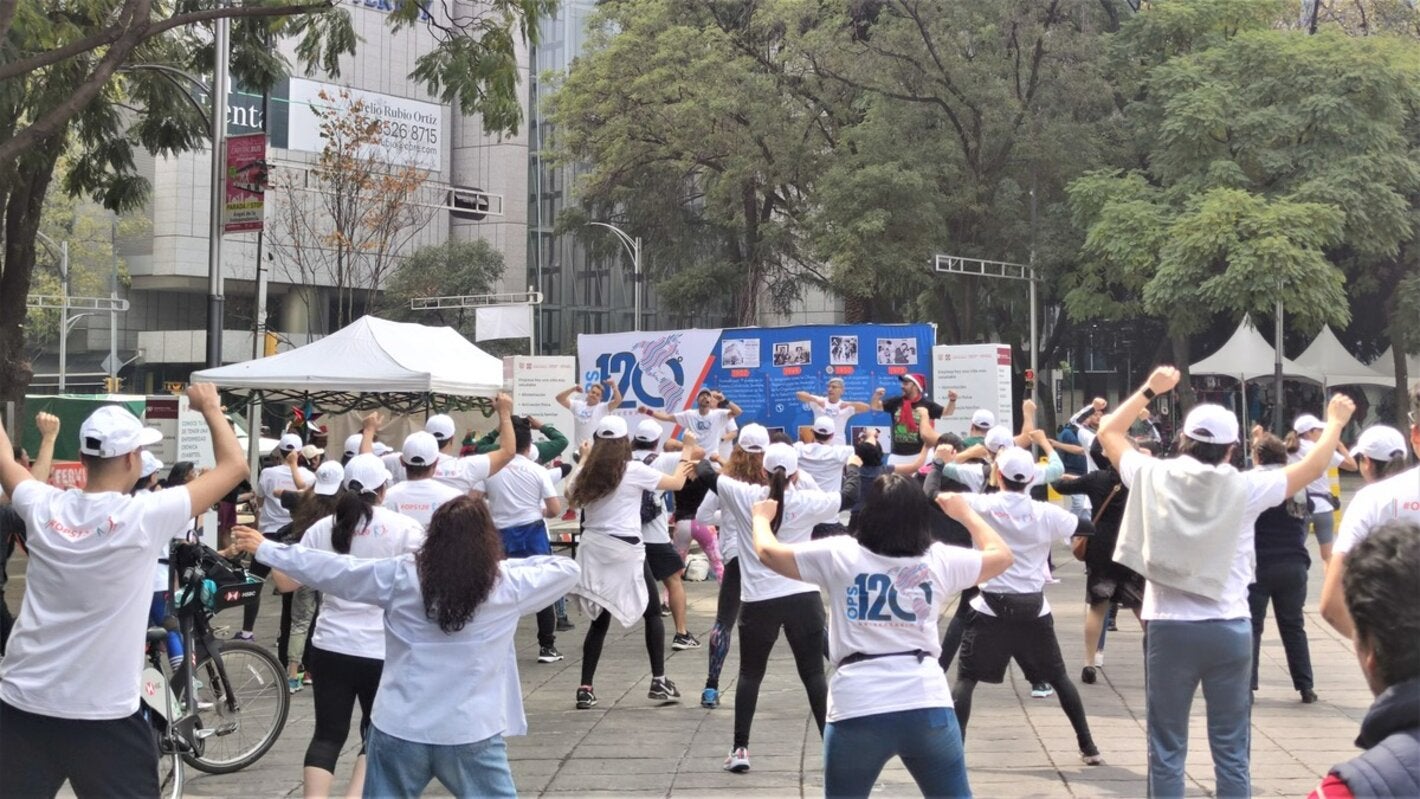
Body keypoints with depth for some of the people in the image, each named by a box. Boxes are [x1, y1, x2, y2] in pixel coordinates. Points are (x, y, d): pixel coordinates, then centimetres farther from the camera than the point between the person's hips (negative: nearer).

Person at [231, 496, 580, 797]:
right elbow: (565, 569, 8)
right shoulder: (507, 584, -7)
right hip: (471, 734, -1)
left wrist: (264, 549, 16)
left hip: (399, 729, 2)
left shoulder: (401, 576, -5)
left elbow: (331, 569, 4)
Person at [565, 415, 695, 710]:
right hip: (625, 551, -4)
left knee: (599, 619, 9)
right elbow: (677, 483, 1)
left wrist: (584, 460, 28)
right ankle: (659, 681, 9)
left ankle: (585, 688, 3)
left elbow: (572, 498, 23)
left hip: (593, 549, 4)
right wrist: (686, 458, 20)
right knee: (653, 612, 12)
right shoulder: (634, 470, -6)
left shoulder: (587, 474, 5)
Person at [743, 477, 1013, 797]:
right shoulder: (939, 559, 5)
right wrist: (965, 512, 36)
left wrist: (762, 516, 33)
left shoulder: (839, 555, 1)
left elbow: (768, 553, 12)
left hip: (856, 710, -1)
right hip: (927, 706, 1)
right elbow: (1001, 555, 22)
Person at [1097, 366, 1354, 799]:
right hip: (1230, 630, 0)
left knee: (1167, 751, 6)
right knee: (1231, 753, 8)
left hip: (1169, 629, 0)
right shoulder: (1245, 488, -5)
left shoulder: (1154, 477, -3)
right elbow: (1312, 467, 8)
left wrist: (1150, 389, 24)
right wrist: (1335, 421, 24)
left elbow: (1108, 432, 14)